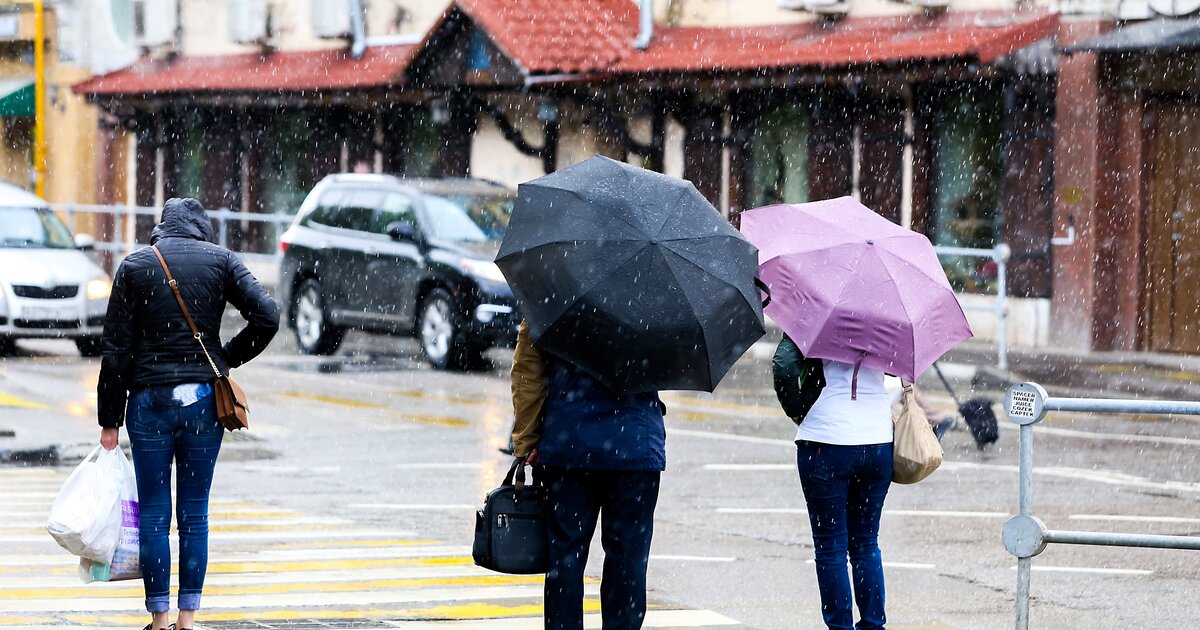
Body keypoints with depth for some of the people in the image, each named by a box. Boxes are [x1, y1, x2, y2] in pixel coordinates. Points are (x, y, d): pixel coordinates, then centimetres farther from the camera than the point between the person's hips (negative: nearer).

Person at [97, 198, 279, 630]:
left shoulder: (134, 266, 3)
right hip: (204, 400, 1)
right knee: (194, 514, 7)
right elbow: (267, 317, -8)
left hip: (149, 400, -1)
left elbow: (117, 350, -1)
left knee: (153, 514, 5)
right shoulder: (221, 260, 3)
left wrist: (110, 421, 2)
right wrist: (228, 359, 7)